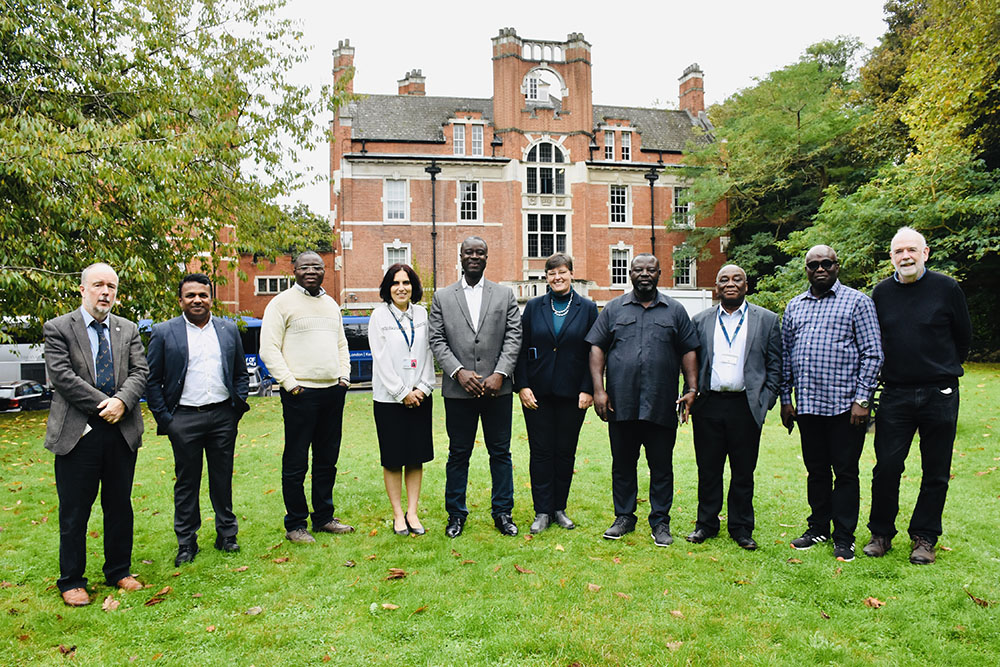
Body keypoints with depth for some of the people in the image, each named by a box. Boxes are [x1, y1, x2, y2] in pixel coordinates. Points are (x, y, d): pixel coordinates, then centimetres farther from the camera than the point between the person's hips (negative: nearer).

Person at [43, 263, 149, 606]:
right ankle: (71, 581, 23)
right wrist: (102, 405, -14)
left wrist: (122, 401, -15)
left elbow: (139, 371, 3)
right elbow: (62, 376, -10)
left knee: (120, 507, 13)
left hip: (122, 431, 4)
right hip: (77, 433, -3)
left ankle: (119, 571, 29)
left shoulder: (129, 330, 11)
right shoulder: (58, 328, 0)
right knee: (74, 512, 7)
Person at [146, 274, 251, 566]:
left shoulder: (229, 329, 8)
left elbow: (241, 373, 14)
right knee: (186, 482, 8)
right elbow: (152, 381, 1)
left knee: (223, 479, 10)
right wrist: (164, 418, -5)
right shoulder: (164, 332, 1)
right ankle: (186, 542, 21)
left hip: (223, 416, 2)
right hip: (184, 418, -2)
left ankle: (227, 534, 24)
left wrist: (239, 405, 2)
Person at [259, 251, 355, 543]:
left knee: (327, 459, 13)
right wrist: (290, 384, -14)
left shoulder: (331, 304, 16)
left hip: (333, 391, 6)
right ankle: (295, 524, 14)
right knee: (296, 462, 1)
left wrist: (344, 376, 10)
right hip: (301, 392, -6)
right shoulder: (282, 303, -3)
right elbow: (269, 349, -8)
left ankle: (324, 517, 25)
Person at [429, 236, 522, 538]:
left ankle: (503, 512, 22)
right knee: (458, 453, 8)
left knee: (500, 452, 8)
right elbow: (437, 340, 2)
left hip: (497, 388, 0)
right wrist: (459, 372, -11)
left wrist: (500, 374, -11)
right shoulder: (442, 297, 8)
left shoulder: (505, 295, 8)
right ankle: (456, 514, 22)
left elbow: (514, 337, 1)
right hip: (458, 389, 0)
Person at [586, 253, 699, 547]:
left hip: (661, 406, 0)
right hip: (621, 404, 0)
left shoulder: (675, 310, 10)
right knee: (622, 464, 10)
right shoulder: (614, 308, 8)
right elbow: (597, 348, 4)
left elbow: (688, 352, 9)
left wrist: (692, 389, -2)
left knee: (661, 466, 7)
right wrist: (598, 390, -5)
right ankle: (624, 517, 25)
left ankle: (660, 521, 21)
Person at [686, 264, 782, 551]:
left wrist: (767, 399, -4)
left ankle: (741, 528, 23)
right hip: (709, 406, 1)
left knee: (743, 471, 8)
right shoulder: (700, 321, 9)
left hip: (746, 406, -1)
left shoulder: (767, 320, 6)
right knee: (708, 470, 9)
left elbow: (775, 364, 5)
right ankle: (706, 524, 23)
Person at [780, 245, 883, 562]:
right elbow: (785, 355, 14)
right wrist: (785, 399, 9)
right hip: (806, 405, 4)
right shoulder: (794, 306, 13)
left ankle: (844, 537, 16)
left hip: (844, 405, -4)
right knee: (816, 470, 14)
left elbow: (872, 353, -3)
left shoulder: (857, 302, 1)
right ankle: (819, 527, 27)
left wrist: (862, 398, -10)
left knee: (845, 472, 4)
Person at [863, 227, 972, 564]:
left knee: (936, 471, 8)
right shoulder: (881, 293, 4)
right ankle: (881, 533, 17)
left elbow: (963, 335, 9)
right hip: (895, 394, 1)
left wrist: (944, 371, 15)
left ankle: (924, 537, 22)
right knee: (886, 466, 2)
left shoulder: (947, 288, -3)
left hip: (939, 394, -1)